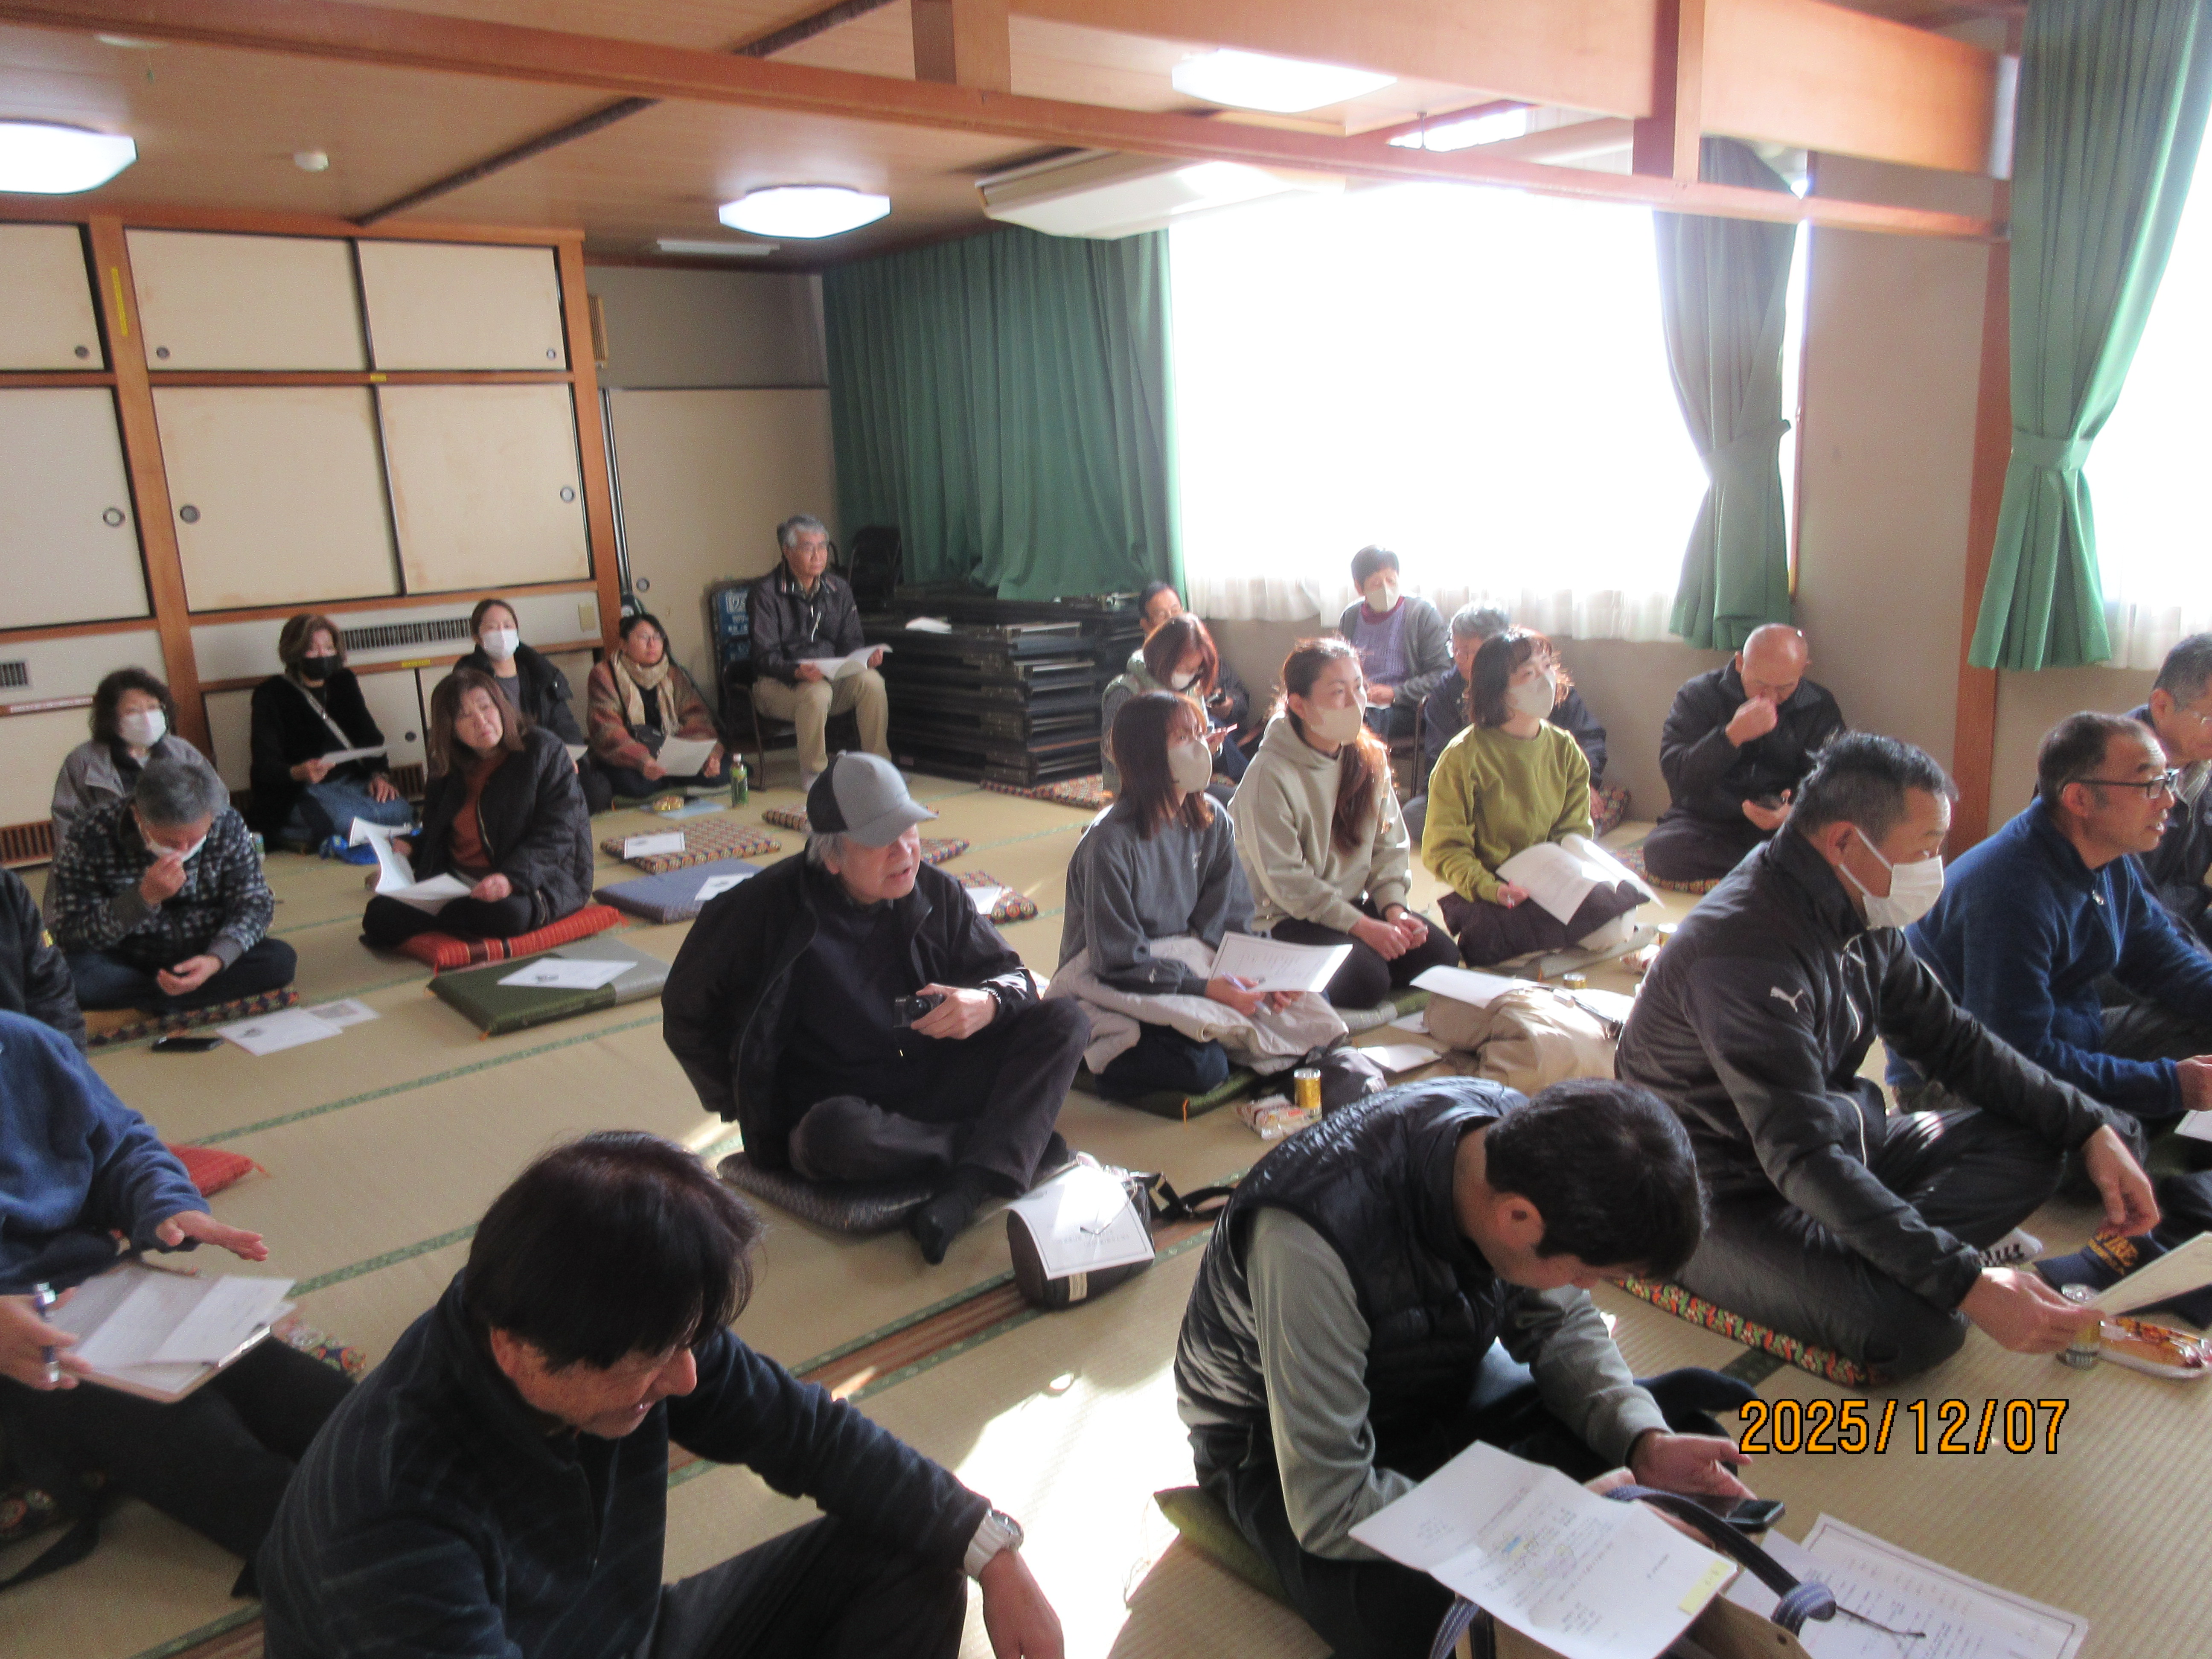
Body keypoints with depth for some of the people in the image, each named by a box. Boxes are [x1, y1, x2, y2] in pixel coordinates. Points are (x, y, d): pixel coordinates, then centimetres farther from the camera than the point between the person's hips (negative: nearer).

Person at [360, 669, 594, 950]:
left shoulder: (543, 750, -6)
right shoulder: (448, 766, 11)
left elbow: (556, 835, -15)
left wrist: (512, 878, -30)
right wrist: (412, 849, 2)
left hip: (538, 878, -4)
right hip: (455, 881, 4)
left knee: (509, 912, -38)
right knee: (379, 915, -17)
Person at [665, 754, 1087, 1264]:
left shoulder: (935, 892, 0)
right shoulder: (768, 910, -11)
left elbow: (1012, 974, 6)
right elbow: (684, 1012, 0)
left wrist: (988, 1002, -19)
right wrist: (746, 1108, -4)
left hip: (932, 1082, 4)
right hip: (834, 1104, -4)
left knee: (1065, 1023, -14)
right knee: (839, 1135, -41)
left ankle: (966, 1191, -35)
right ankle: (1010, 1144, -15)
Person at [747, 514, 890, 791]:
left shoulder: (838, 589, 8)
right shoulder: (765, 593, -9)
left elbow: (850, 643, 9)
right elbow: (765, 657, -14)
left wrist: (866, 658, -16)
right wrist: (798, 672, -34)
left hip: (832, 677, 5)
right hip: (779, 684, -4)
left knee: (871, 681, -26)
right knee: (817, 693, -37)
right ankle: (813, 773, -18)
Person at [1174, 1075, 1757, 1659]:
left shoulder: (1524, 1139, -20)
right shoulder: (1312, 1243, -39)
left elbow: (1560, 1325, -2)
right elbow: (1331, 1509, -32)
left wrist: (1644, 1443, -18)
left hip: (1445, 1386, 6)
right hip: (1282, 1447, -5)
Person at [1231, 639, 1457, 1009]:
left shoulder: (1370, 757, 3)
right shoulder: (1270, 775, -18)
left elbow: (1390, 844, 7)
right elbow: (1285, 880, -18)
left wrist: (1394, 907, -11)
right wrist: (1360, 925, -22)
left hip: (1356, 904, 7)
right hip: (1287, 919, -6)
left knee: (1441, 954, -12)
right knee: (1366, 978, -27)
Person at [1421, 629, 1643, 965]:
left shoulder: (1564, 749, 7)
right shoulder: (1464, 755, -10)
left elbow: (1574, 831, 8)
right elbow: (1444, 846, -10)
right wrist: (1491, 889, -26)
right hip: (1487, 894, -5)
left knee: (1616, 926, -22)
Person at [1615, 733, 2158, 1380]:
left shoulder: (1862, 920, 1)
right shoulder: (1746, 951, -30)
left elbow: (1951, 1039, 13)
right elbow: (1802, 1159, -34)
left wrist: (2091, 1128, 2)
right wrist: (1966, 1284, -36)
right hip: (1724, 1200, -10)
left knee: (2032, 1143, 2)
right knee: (1920, 1323, -31)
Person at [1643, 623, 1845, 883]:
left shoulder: (1820, 708, 6)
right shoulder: (1699, 694, 0)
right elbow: (1677, 776, -11)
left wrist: (1793, 813, -23)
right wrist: (1733, 735, -24)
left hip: (1784, 830, 0)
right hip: (1706, 821, 1)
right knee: (1660, 850, -35)